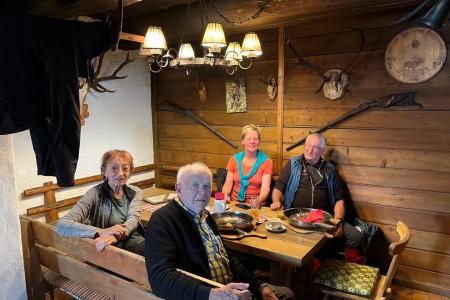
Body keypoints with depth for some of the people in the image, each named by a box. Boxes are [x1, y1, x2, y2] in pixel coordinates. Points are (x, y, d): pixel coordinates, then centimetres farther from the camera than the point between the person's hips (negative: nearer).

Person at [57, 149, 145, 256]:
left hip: (138, 243, 5)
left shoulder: (135, 192, 9)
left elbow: (133, 218, -10)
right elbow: (62, 225, -16)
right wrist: (101, 232, -31)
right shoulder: (95, 194, -4)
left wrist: (115, 236, -32)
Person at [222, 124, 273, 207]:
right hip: (235, 204, 3)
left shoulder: (266, 161, -1)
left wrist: (258, 201, -26)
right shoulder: (234, 159, 7)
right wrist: (225, 195, -13)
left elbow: (265, 188, -7)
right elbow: (228, 184, 7)